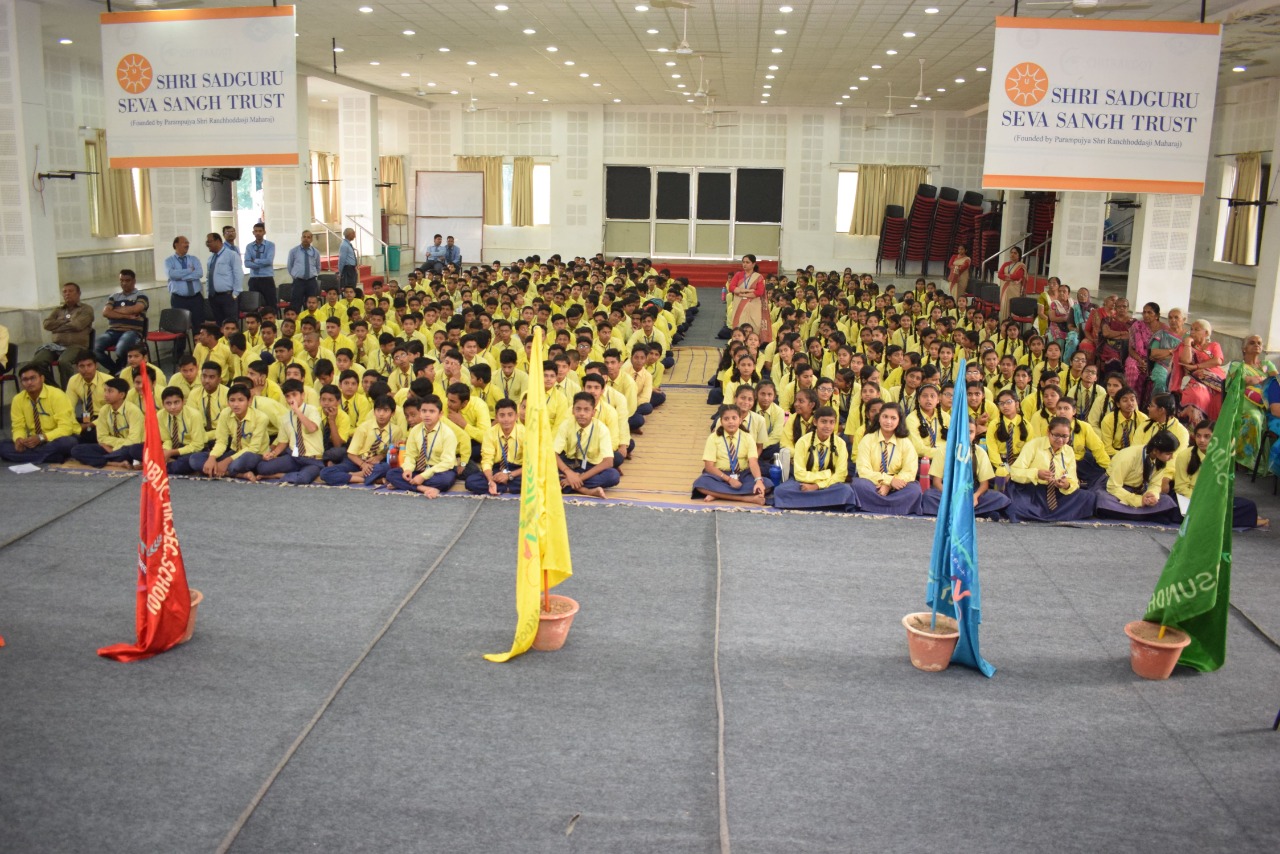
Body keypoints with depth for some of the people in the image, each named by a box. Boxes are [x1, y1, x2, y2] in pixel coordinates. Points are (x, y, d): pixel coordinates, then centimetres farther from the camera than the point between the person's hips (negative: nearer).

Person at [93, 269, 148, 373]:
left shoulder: (141, 296, 10)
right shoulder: (114, 297, 22)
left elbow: (135, 309, -11)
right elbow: (105, 312, 4)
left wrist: (116, 310, 2)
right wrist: (126, 315, -8)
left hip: (132, 331, -4)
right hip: (113, 331, 4)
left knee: (121, 350, -36)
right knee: (95, 348, -24)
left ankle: (118, 369, 1)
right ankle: (116, 369, 2)